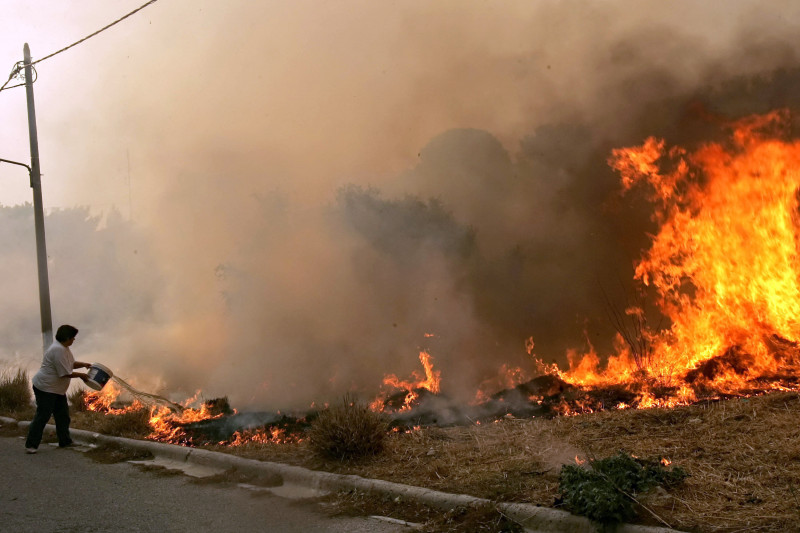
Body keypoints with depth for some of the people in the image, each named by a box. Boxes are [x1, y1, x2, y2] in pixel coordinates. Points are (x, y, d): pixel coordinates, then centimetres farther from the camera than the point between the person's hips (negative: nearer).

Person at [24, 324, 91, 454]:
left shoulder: (64, 348, 8)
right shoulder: (58, 350, -25)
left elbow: (71, 363, 22)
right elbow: (65, 373, -25)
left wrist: (83, 364, 5)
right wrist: (80, 375, -12)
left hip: (58, 389, 11)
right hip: (45, 388, -11)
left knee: (63, 415, 14)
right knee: (42, 416, -8)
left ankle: (65, 441, 23)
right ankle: (30, 445, -2)